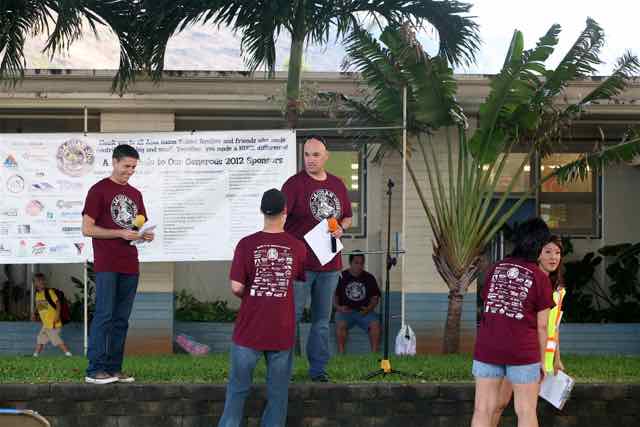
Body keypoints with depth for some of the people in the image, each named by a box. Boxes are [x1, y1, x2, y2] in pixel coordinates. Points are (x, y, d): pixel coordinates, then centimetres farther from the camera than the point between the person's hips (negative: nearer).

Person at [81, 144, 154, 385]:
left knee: (121, 319, 6)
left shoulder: (135, 194, 17)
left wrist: (146, 235, 1)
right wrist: (120, 233, -16)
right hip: (106, 265, -6)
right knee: (104, 315, -9)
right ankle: (95, 370, -7)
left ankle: (114, 369, 10)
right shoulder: (99, 190, -2)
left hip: (130, 265, 6)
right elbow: (87, 229, -7)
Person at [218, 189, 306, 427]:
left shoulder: (246, 245, -8)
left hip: (249, 330, -1)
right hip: (282, 333, 1)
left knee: (238, 388, 9)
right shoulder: (297, 247, -2)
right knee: (277, 392, 9)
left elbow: (236, 287, -9)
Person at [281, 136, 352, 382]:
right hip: (299, 263, -5)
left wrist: (341, 228, -1)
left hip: (329, 263, 5)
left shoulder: (337, 185, 10)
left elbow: (348, 217, 22)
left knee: (322, 319, 12)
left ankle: (318, 368, 21)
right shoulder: (295, 184, -6)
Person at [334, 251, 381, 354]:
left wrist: (369, 308, -8)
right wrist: (339, 307, -11)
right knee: (341, 324, -33)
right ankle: (341, 353, -26)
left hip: (364, 311, 1)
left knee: (375, 324, -27)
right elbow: (334, 296, 7)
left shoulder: (369, 278, 10)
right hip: (345, 310, -1)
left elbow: (375, 297, 11)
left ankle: (374, 353, -21)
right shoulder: (341, 277, 5)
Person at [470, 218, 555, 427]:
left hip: (487, 347, 3)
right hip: (522, 351, -3)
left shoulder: (496, 268, 6)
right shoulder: (541, 278, -5)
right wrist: (543, 359, 7)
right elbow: (542, 325, -3)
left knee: (483, 410, 4)